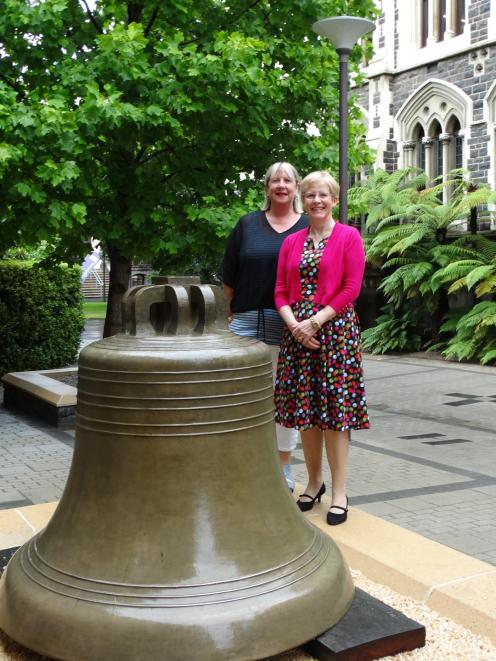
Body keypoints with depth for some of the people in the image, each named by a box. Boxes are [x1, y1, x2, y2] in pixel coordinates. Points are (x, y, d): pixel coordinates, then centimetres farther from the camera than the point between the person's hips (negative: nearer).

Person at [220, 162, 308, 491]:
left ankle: (284, 466, 19)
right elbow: (229, 275, 10)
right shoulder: (248, 224, 9)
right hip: (247, 322, 1)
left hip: (290, 325, -1)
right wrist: (235, 311, 5)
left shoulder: (309, 227, 6)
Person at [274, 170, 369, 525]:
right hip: (297, 332, 4)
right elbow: (281, 291, 10)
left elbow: (352, 288, -7)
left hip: (336, 329, -4)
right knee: (304, 409, 7)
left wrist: (316, 320, -13)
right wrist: (295, 324, -8)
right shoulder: (292, 242, 13)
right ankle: (314, 481, 22)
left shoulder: (349, 236, 1)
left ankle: (339, 492, 4)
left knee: (334, 408, -4)